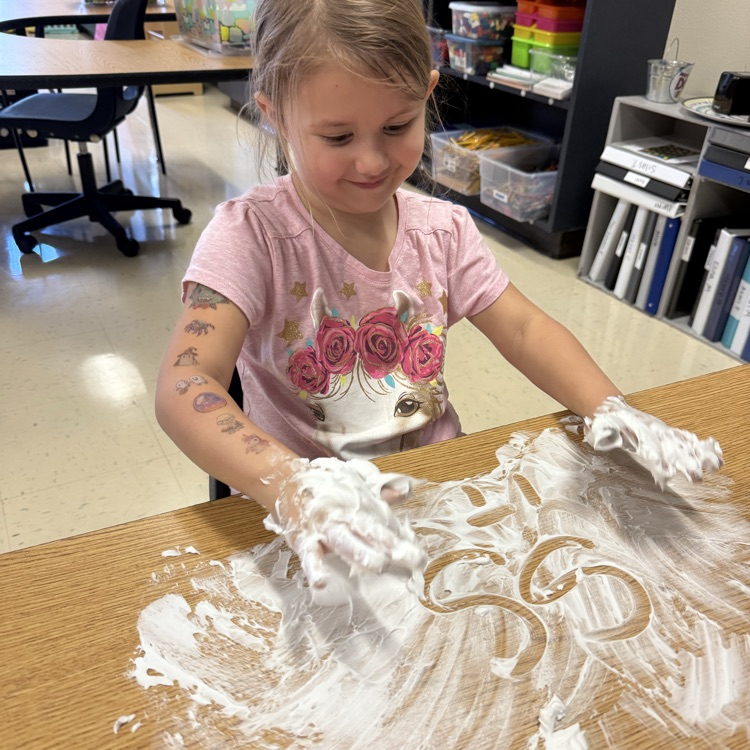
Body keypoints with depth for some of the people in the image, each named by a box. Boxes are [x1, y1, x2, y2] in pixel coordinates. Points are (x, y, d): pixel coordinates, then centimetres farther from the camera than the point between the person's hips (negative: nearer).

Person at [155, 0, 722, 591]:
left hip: (437, 480, 4)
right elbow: (185, 390, -28)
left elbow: (523, 329, -2)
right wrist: (291, 486, -46)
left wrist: (611, 410, -21)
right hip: (308, 517, -3)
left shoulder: (443, 230, -1)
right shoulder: (252, 234, -16)